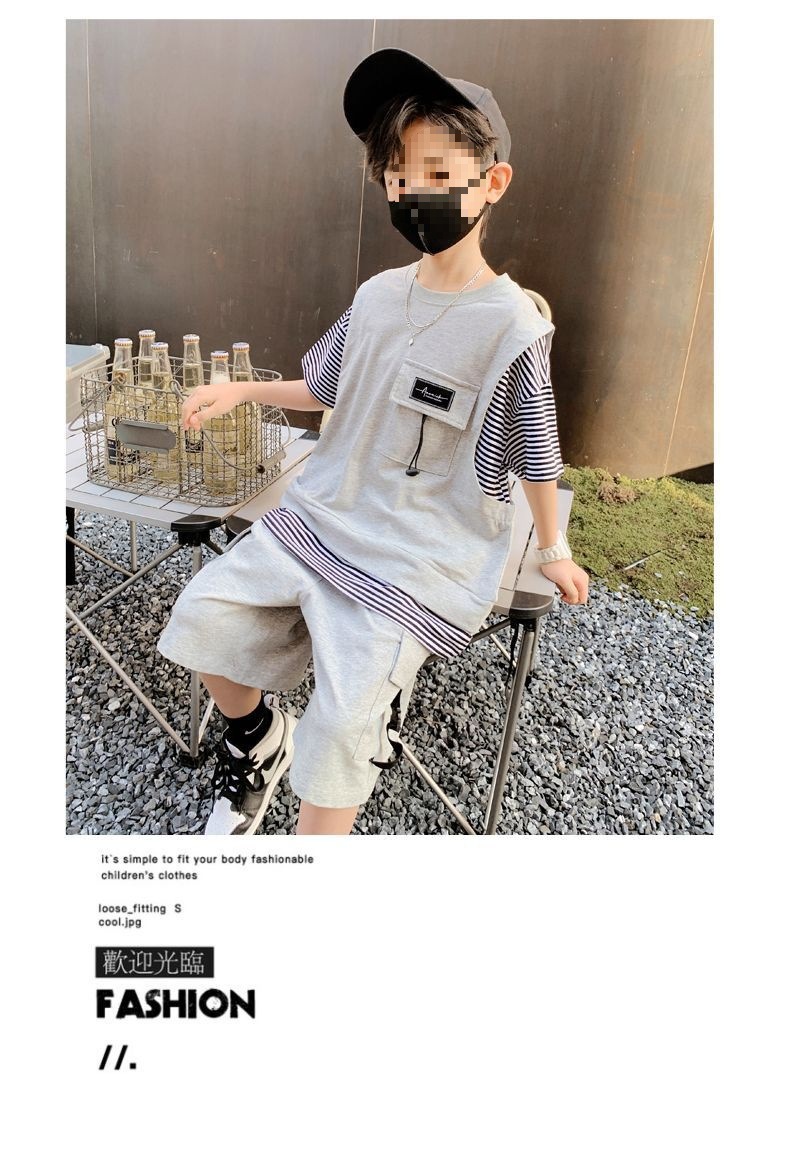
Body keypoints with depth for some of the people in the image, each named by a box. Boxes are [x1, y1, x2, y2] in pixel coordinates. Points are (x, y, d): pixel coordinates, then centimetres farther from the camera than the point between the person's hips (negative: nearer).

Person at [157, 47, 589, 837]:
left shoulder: (511, 325, -13)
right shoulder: (377, 295, 5)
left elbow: (534, 457, -4)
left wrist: (552, 548, 6)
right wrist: (241, 390, 8)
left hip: (421, 553, -6)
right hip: (325, 510, 6)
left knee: (345, 720, -20)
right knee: (203, 614, -2)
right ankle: (257, 739, 25)